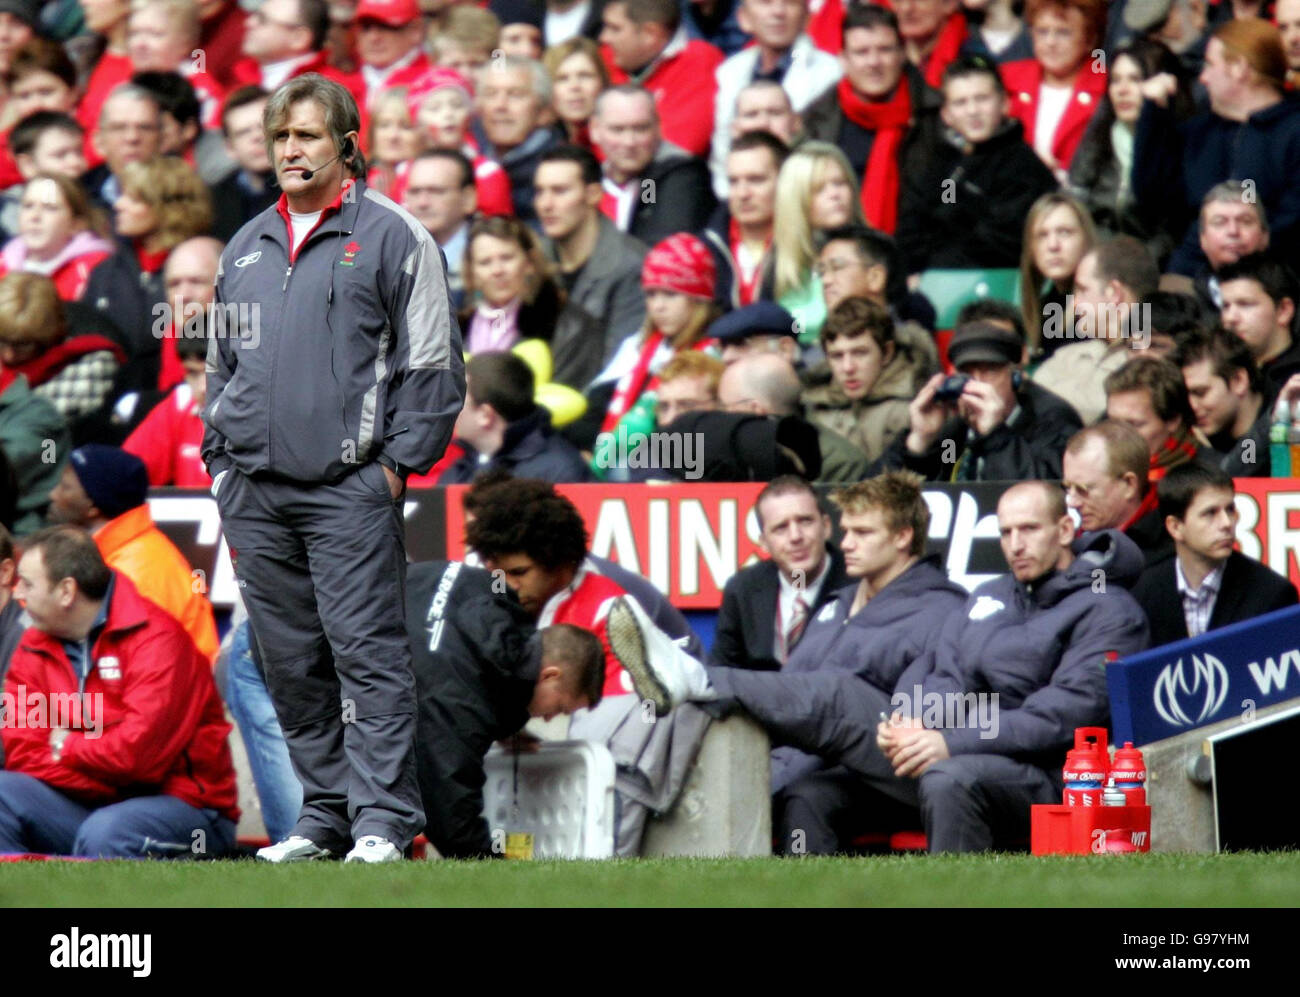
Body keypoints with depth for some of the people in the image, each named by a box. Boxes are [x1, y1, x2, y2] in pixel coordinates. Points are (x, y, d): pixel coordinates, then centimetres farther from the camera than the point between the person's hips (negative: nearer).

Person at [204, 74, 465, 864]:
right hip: (254, 494, 6)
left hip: (349, 490, -6)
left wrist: (397, 463, -9)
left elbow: (434, 365, -2)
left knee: (367, 652, -9)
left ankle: (383, 823, -10)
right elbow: (222, 363, 27)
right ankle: (325, 814, 15)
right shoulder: (247, 248, 19)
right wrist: (220, 457, 16)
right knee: (292, 663, 8)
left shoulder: (392, 237, 0)